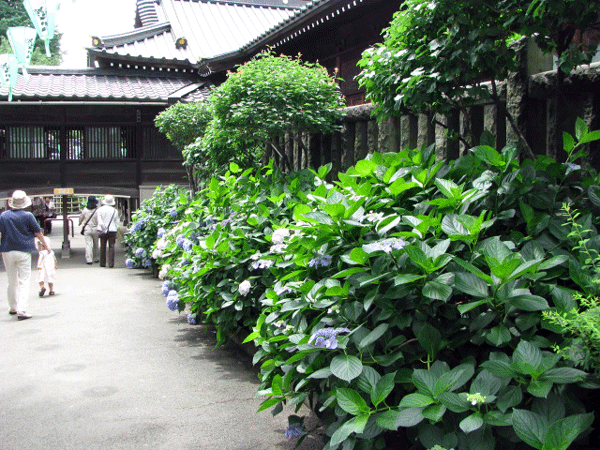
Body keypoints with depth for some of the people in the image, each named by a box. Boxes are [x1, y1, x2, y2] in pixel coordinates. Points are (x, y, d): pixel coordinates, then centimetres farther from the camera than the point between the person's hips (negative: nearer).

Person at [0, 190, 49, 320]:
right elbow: (38, 232, 1)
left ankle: (13, 307, 28)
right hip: (23, 251, -3)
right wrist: (44, 244, 17)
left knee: (12, 282, 17)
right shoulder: (28, 216, -7)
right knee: (24, 281, -2)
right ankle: (22, 310, -12)